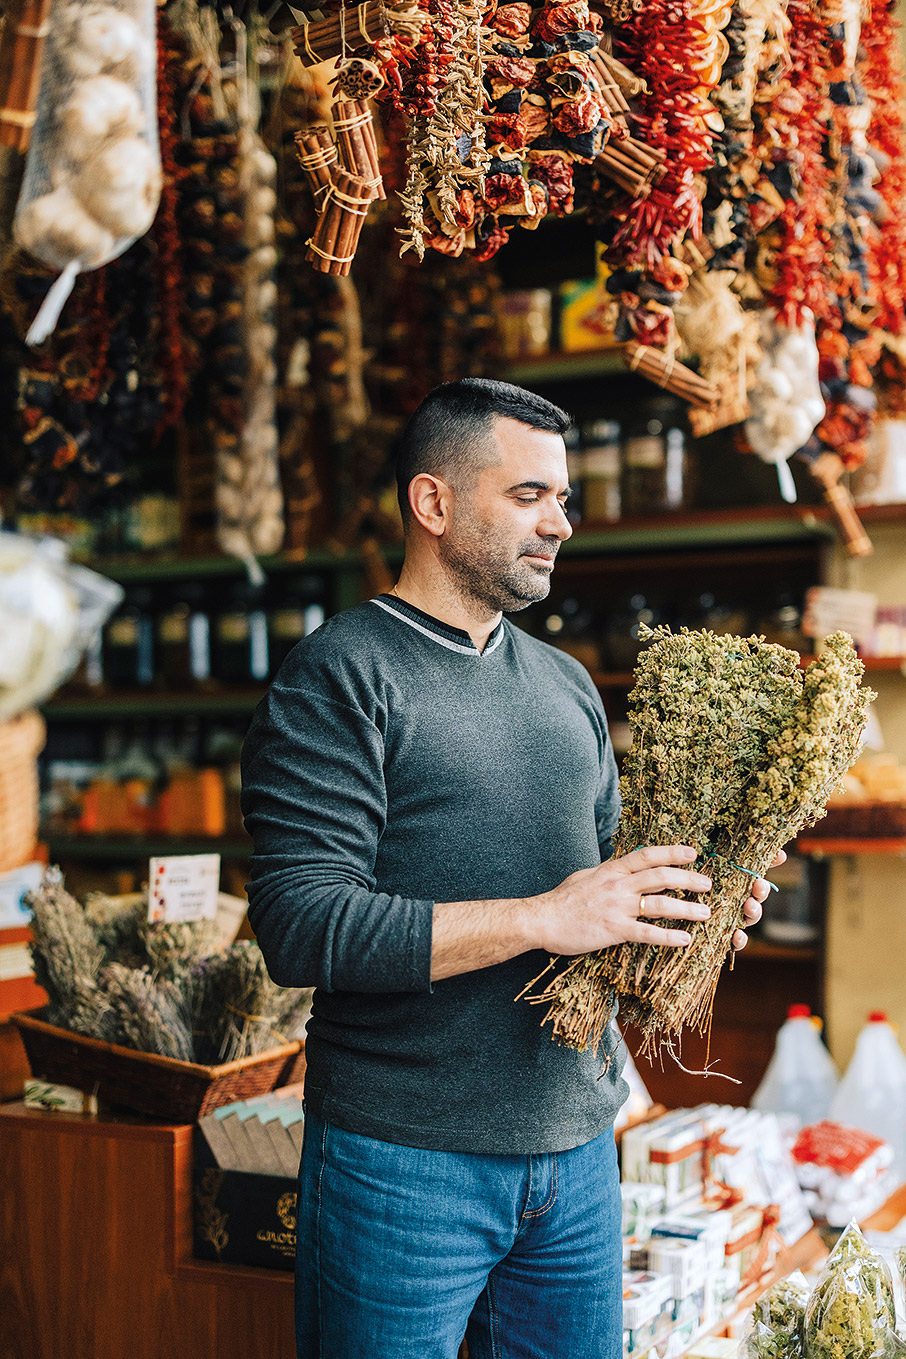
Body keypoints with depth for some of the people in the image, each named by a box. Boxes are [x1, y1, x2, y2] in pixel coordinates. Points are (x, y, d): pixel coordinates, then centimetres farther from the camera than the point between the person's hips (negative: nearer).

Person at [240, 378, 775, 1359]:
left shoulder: (567, 684, 13)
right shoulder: (337, 676, -10)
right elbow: (300, 926, -20)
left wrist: (694, 897, -2)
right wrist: (542, 918, -23)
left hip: (576, 1149, 7)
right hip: (403, 1162, -6)